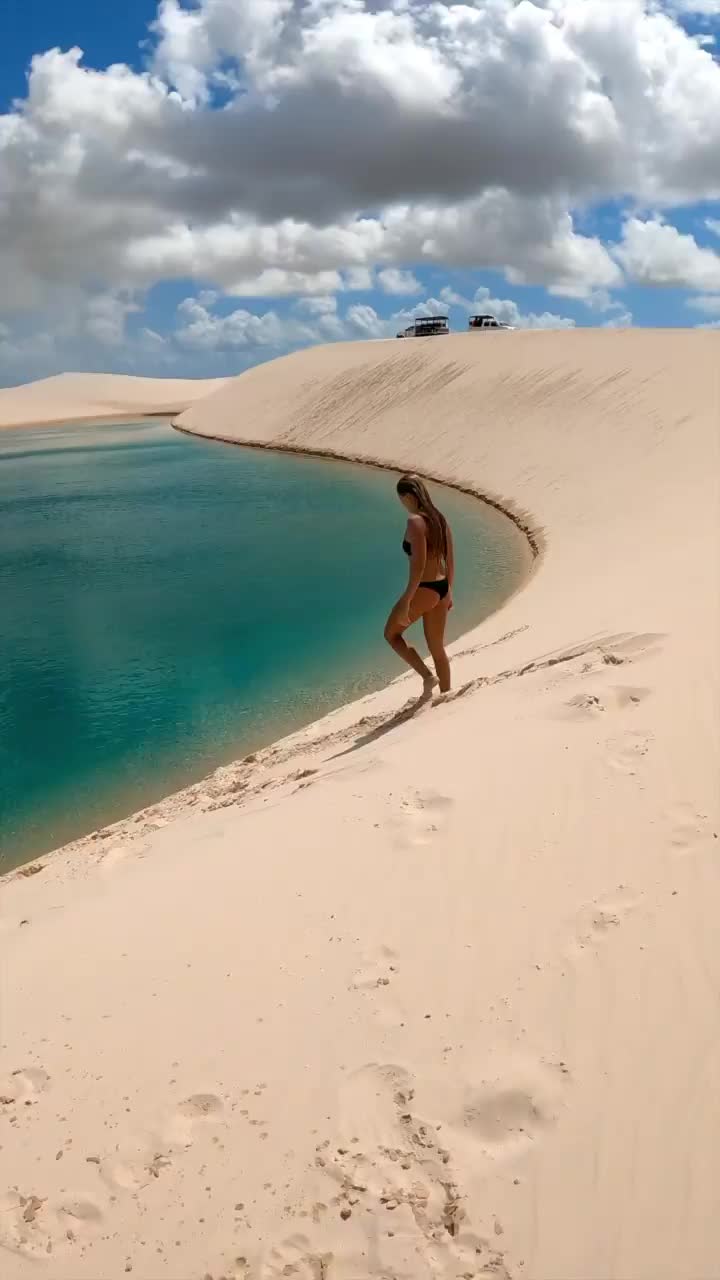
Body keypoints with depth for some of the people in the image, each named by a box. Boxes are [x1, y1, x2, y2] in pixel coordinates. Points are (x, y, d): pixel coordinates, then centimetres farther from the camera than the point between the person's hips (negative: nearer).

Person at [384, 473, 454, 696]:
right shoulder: (439, 519, 8)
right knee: (437, 649, 17)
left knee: (391, 633, 14)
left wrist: (406, 602, -21)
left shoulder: (415, 522, -18)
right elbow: (450, 561, 14)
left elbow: (419, 565, -23)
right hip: (441, 588, 8)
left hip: (424, 589, -8)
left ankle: (427, 676, 4)